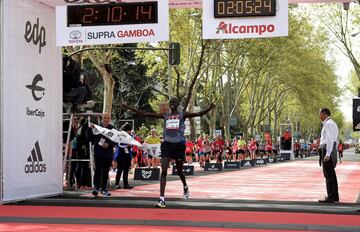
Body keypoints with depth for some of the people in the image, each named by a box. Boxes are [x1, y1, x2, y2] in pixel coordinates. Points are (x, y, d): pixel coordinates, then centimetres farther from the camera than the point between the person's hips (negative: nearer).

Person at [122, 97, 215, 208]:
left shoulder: (182, 115, 2)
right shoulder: (165, 115, 7)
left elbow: (199, 114, -13)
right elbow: (145, 114, 4)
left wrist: (209, 108, -31)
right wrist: (130, 108, -1)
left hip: (179, 145, -1)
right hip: (167, 144, 1)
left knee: (179, 171, 13)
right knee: (163, 171, -11)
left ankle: (185, 187, 47)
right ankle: (162, 199, -13)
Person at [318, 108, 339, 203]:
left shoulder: (328, 124, -12)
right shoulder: (333, 124, 20)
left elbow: (330, 140, -20)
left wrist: (327, 154, -24)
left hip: (327, 149, -11)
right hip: (332, 150, 11)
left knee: (328, 174, -10)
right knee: (331, 174, 14)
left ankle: (331, 197, -10)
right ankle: (334, 196, 21)